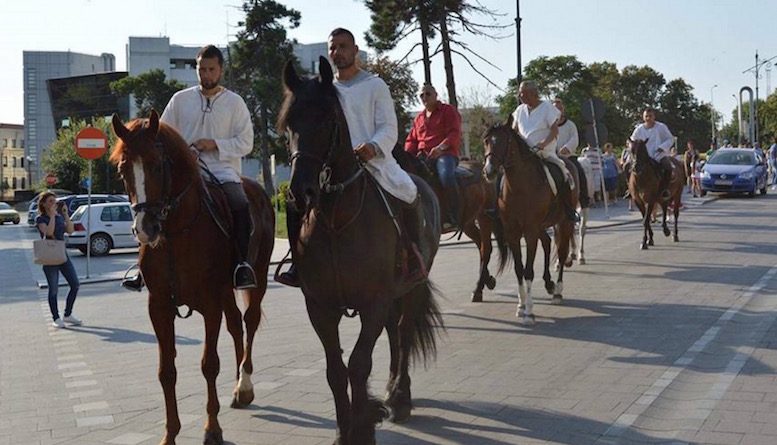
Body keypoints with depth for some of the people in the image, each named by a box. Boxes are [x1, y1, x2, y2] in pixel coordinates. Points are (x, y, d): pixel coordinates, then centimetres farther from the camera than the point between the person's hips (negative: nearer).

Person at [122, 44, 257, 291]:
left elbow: (246, 142, 1)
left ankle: (243, 263, -24)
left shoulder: (234, 102, 7)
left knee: (240, 204, -31)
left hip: (223, 170, -2)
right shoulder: (180, 99, 12)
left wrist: (215, 144, -12)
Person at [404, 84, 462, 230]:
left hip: (445, 154, -6)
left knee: (446, 177, -37)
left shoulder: (448, 111, 7)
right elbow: (411, 140, 24)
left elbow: (455, 133, -6)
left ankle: (453, 218, -30)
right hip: (422, 156, 6)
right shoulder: (419, 118, 24)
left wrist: (440, 148, -23)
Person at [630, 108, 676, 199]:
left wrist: (662, 147, -14)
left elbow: (670, 139, 3)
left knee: (668, 166, -33)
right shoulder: (639, 129, 3)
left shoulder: (661, 127, -3)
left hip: (660, 155, -3)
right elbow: (632, 141, 16)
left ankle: (665, 189, -17)